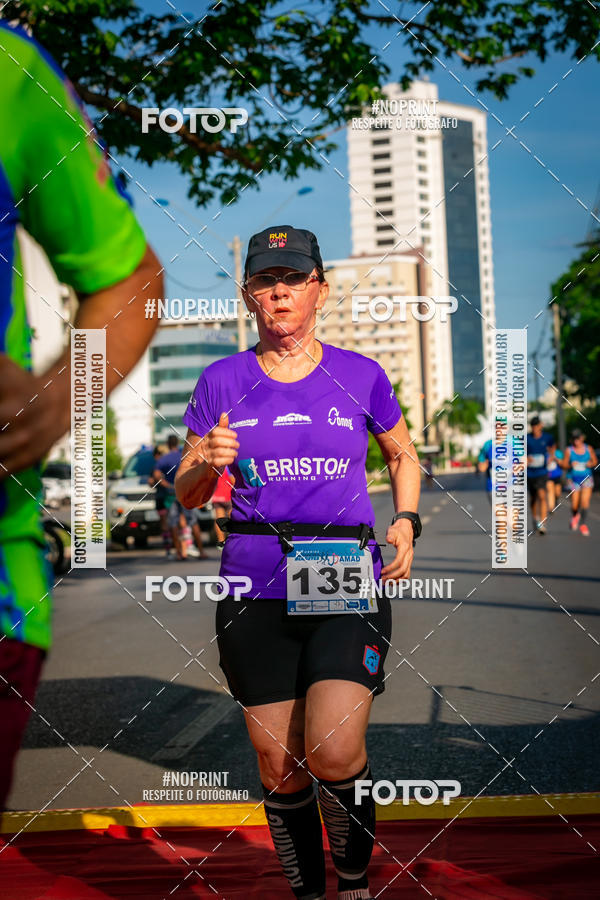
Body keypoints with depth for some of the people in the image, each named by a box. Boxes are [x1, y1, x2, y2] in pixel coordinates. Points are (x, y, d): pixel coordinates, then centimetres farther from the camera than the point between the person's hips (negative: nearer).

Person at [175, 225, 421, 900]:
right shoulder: (222, 382, 6)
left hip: (347, 584, -1)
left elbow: (403, 455, 22)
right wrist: (207, 465, -11)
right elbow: (186, 494, 11)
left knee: (334, 754, -15)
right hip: (255, 590, 1)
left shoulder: (361, 377, 5)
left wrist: (406, 522, 5)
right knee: (280, 770, 5)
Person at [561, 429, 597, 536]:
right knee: (575, 504, -2)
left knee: (585, 501, -14)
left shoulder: (589, 449, 1)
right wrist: (571, 465, -20)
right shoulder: (569, 450, -3)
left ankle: (583, 524, -1)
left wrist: (591, 464, -9)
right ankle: (575, 516, 34)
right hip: (573, 479, -1)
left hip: (587, 478, 1)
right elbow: (564, 465, 0)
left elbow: (595, 461, 12)